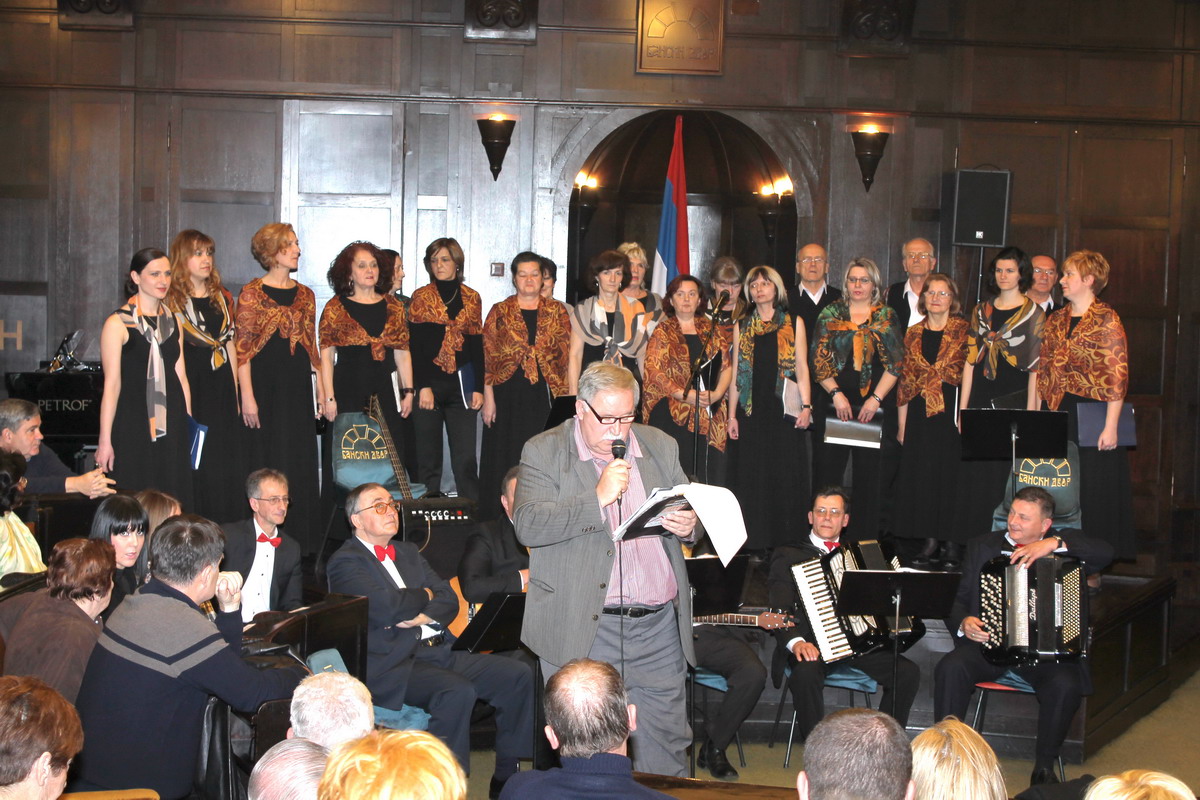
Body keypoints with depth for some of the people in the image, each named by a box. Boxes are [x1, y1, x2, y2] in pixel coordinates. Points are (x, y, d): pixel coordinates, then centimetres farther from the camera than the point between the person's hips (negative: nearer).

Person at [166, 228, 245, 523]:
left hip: (221, 391, 5)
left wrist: (235, 395, 11)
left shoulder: (223, 298, 14)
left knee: (224, 468, 5)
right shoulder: (171, 299, -2)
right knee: (191, 469, -5)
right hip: (188, 389, -5)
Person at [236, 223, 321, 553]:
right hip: (265, 387, -5)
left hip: (298, 389, 5)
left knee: (301, 463, 6)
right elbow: (242, 348, -7)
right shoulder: (252, 293, -3)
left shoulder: (305, 295, 13)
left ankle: (301, 542, 13)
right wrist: (247, 396, -14)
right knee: (266, 464, -2)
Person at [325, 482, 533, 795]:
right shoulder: (345, 562, -1)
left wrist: (422, 616, -7)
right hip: (393, 665, -8)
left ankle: (505, 780, 0)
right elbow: (389, 607, -16)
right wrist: (424, 596, 3)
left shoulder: (408, 552, 24)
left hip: (439, 651, 8)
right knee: (457, 692, -34)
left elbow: (449, 600, 15)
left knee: (518, 676, -7)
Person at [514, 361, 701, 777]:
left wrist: (689, 525, -5)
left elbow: (692, 511, 19)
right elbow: (528, 525, -14)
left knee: (667, 749, 8)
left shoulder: (661, 446, 12)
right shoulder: (544, 452, -1)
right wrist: (598, 498, -21)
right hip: (583, 630, -4)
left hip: (659, 626, 4)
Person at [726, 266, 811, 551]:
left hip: (783, 410, -1)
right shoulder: (741, 327, 12)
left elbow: (802, 367, 5)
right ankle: (753, 542, 5)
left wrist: (806, 405, -6)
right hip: (751, 410, 1)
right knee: (751, 476, 0)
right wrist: (732, 415, 5)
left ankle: (783, 540, 3)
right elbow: (736, 372, 10)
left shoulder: (794, 323, 8)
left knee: (784, 473, -3)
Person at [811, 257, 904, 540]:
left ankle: (865, 538, 7)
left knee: (870, 475, -1)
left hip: (874, 407, 0)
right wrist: (836, 394, -8)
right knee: (828, 470, -1)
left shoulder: (886, 317, 6)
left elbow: (894, 363, 2)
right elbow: (819, 358, 3)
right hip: (833, 405, 1)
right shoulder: (831, 313, 8)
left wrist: (876, 399, -8)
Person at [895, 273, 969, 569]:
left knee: (952, 475, -2)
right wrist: (902, 424, 8)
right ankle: (930, 542, 13)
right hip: (920, 416, 4)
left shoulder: (964, 331, 1)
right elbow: (905, 380, 12)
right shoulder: (914, 334, 11)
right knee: (922, 476, 4)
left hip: (953, 412, -3)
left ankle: (952, 545, 6)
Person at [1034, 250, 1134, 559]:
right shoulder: (1056, 320, 14)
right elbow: (1042, 373, 15)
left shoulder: (1106, 319, -6)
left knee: (1095, 490, -1)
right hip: (1056, 415, 6)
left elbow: (1117, 376, -11)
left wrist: (1110, 426, -17)